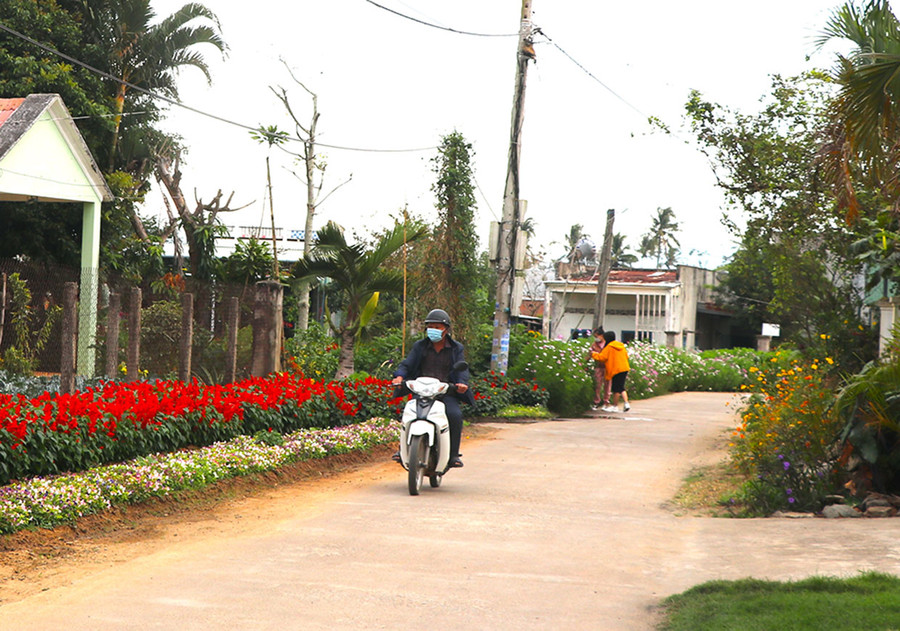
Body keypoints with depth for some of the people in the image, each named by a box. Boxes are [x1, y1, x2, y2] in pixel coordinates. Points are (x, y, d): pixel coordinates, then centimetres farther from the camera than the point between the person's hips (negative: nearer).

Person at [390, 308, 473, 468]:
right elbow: (407, 364, 5)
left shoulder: (456, 349, 12)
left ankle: (454, 454, -16)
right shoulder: (420, 346, 14)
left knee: (455, 415, -28)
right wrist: (399, 376, -18)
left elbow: (461, 369, 1)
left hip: (446, 392, -1)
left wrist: (462, 383, -22)